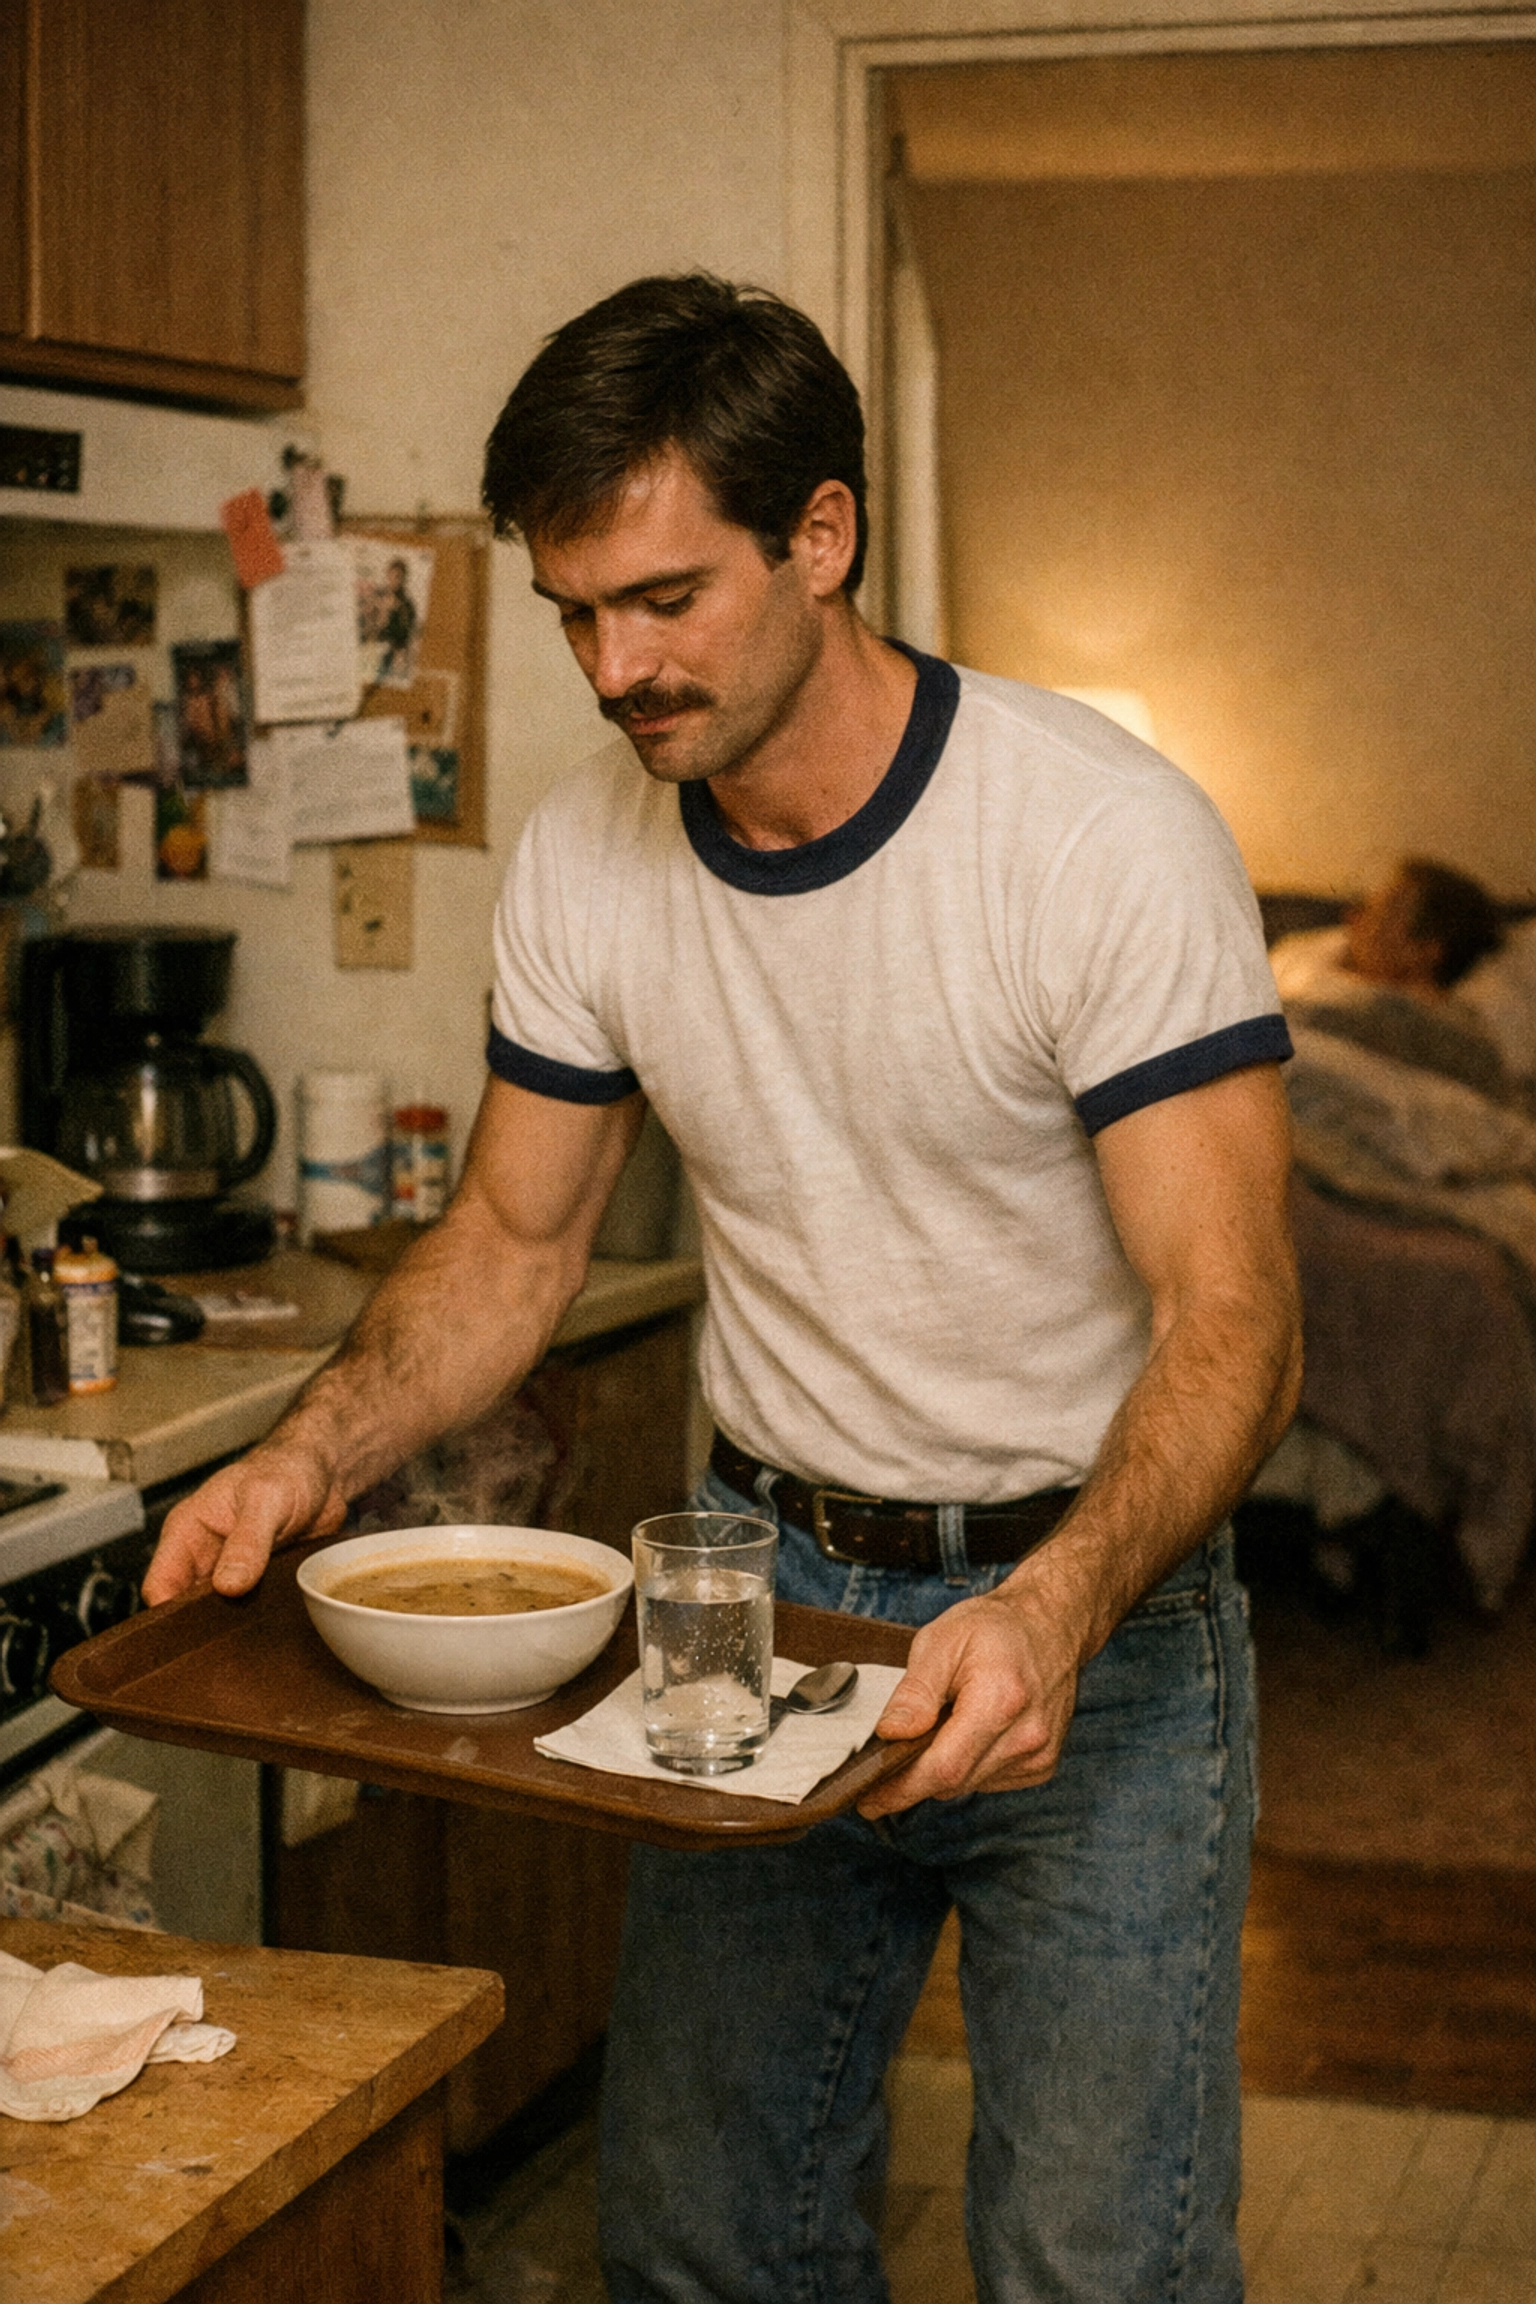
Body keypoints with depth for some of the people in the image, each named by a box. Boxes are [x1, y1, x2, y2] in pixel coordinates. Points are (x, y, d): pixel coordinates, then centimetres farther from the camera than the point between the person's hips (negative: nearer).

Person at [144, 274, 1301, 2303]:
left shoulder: (1110, 836, -20)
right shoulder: (584, 859, -4)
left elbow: (1229, 1321, -22)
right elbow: (513, 1244, 7)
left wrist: (1055, 1609, -39)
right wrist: (313, 1456, -11)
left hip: (1092, 1613, -4)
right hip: (760, 1584, 5)